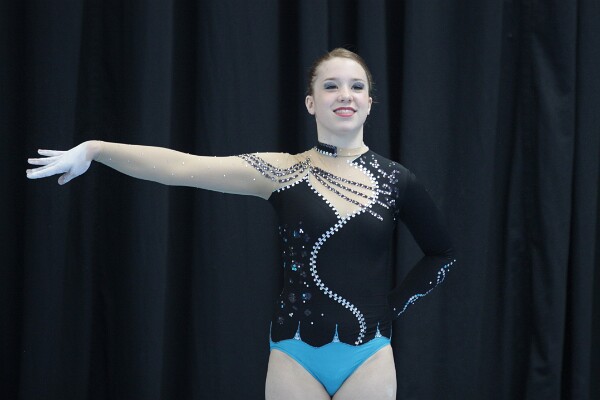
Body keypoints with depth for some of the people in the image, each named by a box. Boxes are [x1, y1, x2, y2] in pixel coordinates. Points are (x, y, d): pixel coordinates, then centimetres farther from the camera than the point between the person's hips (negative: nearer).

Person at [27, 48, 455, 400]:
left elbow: (442, 252, 16)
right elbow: (181, 166, -13)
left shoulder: (394, 180, 2)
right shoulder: (284, 173, -2)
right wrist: (97, 149, -23)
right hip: (296, 356, -1)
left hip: (368, 358, 1)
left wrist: (393, 305, 5)